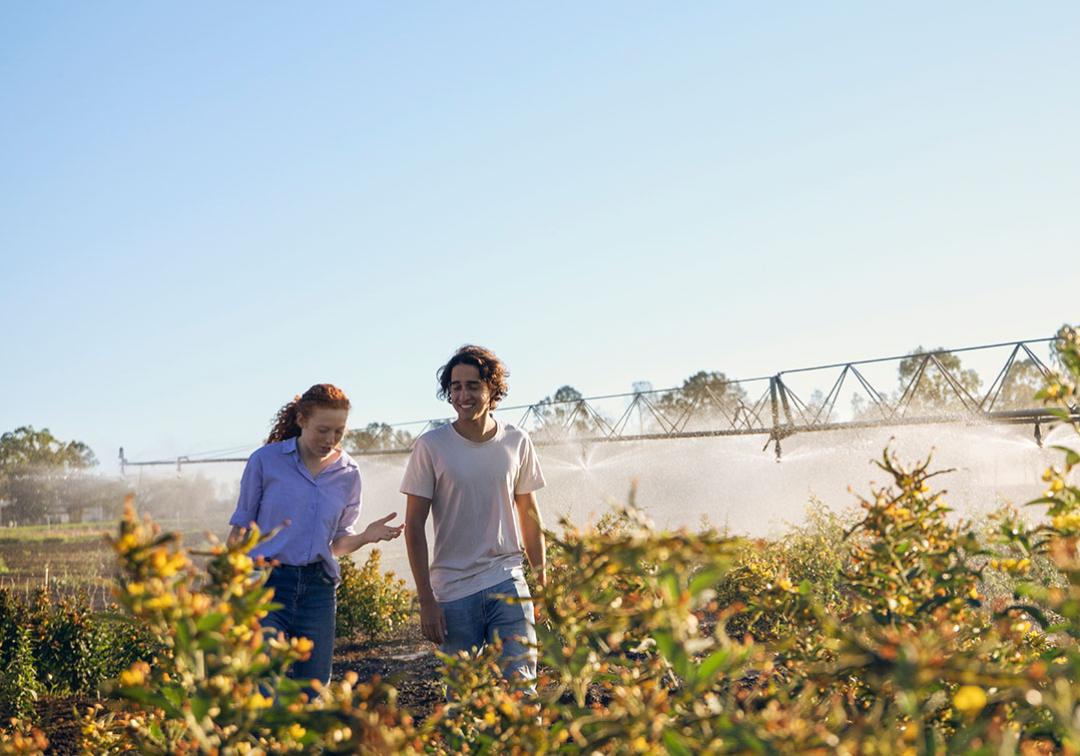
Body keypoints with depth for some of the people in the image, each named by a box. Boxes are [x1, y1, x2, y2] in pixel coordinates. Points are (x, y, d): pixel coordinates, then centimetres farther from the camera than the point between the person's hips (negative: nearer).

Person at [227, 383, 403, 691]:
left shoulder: (348, 473, 9)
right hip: (266, 584, -3)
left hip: (317, 588, 3)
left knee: (312, 692, 6)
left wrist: (366, 536, -5)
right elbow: (241, 527, 6)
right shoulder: (266, 460, 0)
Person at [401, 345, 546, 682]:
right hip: (453, 591, -1)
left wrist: (542, 579, 12)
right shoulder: (431, 446, -4)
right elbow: (414, 525, -3)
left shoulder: (517, 442, 3)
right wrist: (426, 600, -6)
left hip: (508, 583, 1)